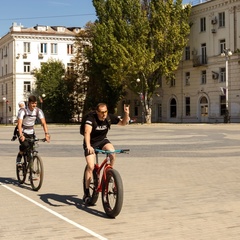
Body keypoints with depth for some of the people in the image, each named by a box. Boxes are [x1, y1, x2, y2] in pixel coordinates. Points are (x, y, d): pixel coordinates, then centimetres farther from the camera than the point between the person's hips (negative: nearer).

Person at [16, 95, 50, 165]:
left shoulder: (38, 111, -13)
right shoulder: (23, 111, -23)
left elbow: (43, 123, -19)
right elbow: (19, 124, -33)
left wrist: (46, 134, -35)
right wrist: (21, 135, -49)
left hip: (31, 133, 4)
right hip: (23, 132, -4)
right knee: (25, 145, -29)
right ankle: (18, 159, -6)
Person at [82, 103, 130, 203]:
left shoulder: (110, 117, -14)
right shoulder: (91, 118, -27)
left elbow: (123, 123, -3)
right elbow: (87, 132, -41)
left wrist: (126, 114, -23)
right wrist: (88, 146, -57)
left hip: (102, 140, 3)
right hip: (91, 143, -3)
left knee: (113, 153, -29)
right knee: (90, 167, -15)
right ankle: (86, 193, -3)